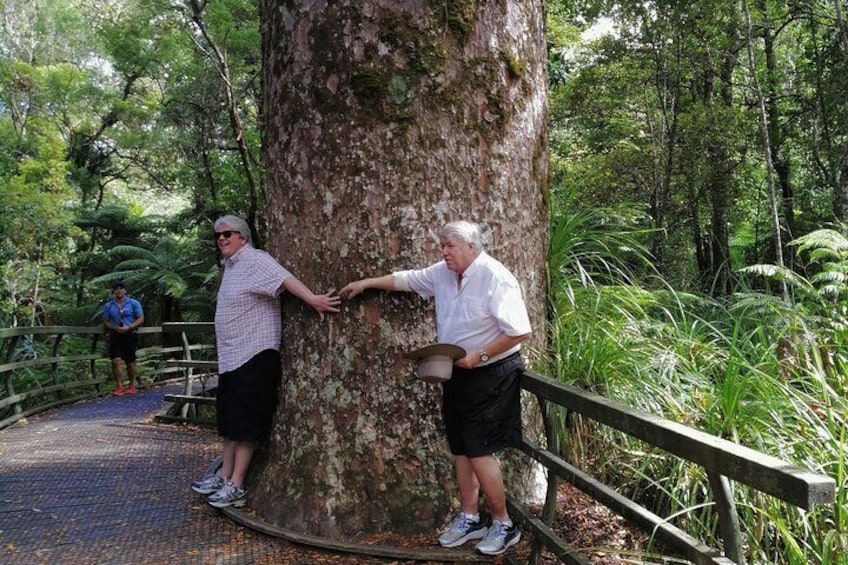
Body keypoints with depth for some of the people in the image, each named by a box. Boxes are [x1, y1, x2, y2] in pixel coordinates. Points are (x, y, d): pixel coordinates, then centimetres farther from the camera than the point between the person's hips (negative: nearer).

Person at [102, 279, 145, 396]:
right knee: (116, 361, -12)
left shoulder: (134, 303, 2)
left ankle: (132, 386, 20)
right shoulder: (108, 306, 8)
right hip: (115, 336, 1)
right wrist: (115, 328, -11)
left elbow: (141, 319, -1)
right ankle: (119, 387, -5)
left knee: (130, 362, 5)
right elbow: (105, 322, 9)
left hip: (130, 335, -1)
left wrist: (129, 327, -15)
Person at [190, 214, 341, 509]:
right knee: (229, 419, 16)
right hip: (230, 356, 10)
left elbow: (285, 279, -28)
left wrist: (312, 299, -42)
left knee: (245, 423, -6)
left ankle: (236, 486, 0)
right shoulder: (230, 266, 17)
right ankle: (224, 476, 27)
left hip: (254, 354, -10)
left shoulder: (254, 260, -12)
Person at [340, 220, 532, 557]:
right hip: (458, 374, 8)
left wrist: (478, 357, -20)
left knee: (478, 450, -7)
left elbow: (520, 332, -23)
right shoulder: (443, 272, 3)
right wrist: (366, 283, 19)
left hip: (490, 374, -8)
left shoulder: (495, 278, -21)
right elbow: (406, 279, 18)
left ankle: (503, 525, 10)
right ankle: (469, 519, 26)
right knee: (461, 449, 12)